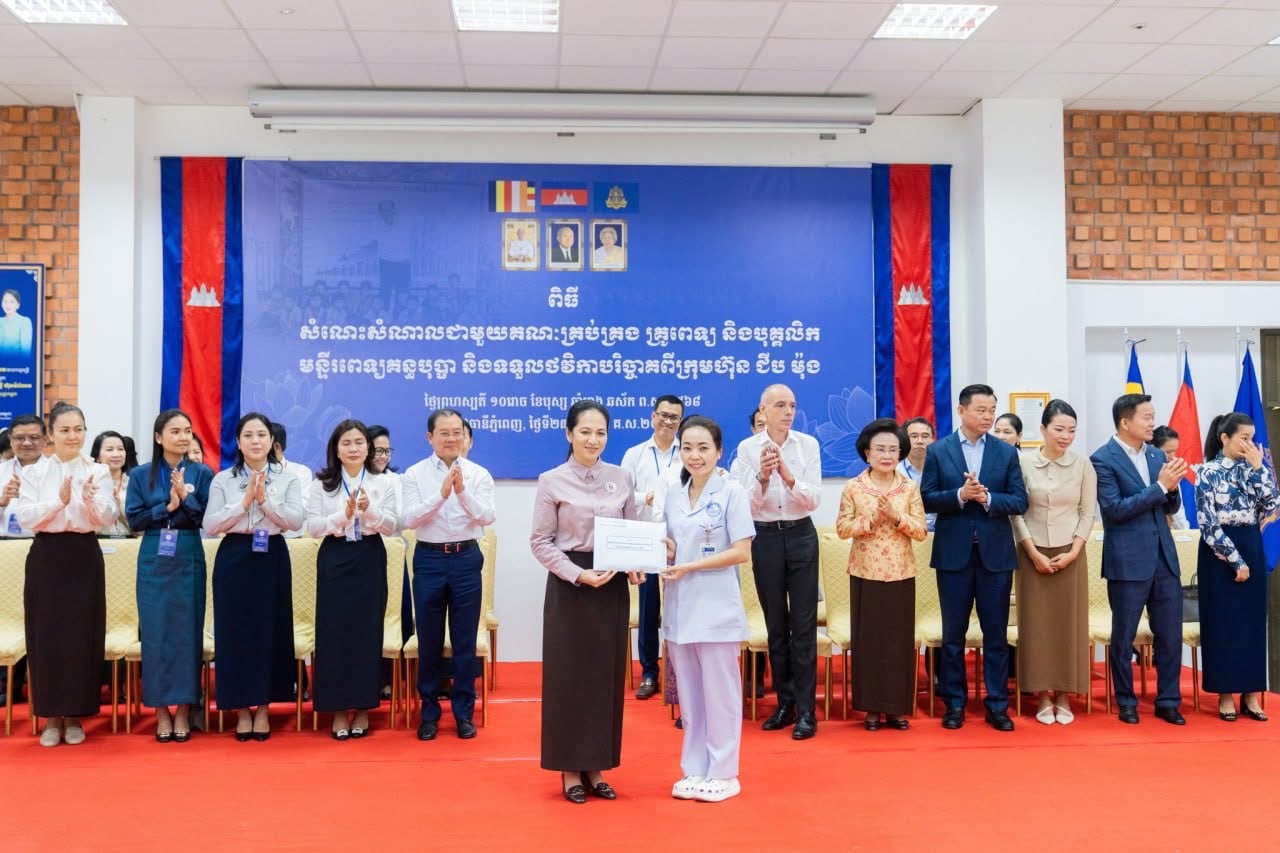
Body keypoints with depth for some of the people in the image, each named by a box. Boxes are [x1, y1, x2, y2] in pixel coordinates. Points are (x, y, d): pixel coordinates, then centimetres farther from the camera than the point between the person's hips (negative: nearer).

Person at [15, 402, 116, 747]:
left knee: (82, 636, 2)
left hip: (84, 558, 0)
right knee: (46, 635, 2)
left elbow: (107, 519, -8)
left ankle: (75, 716, 15)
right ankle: (52, 717, 15)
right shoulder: (34, 472, 3)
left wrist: (90, 499, -28)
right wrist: (59, 500, -23)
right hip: (46, 558, 0)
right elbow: (25, 517, -9)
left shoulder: (98, 472, 2)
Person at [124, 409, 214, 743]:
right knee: (155, 633, 2)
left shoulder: (202, 473, 2)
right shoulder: (141, 475, 4)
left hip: (189, 561, 0)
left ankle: (183, 710, 11)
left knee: (187, 632, 1)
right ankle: (161, 711, 12)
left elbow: (209, 519, -3)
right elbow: (134, 519, -1)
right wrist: (167, 506, -13)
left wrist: (186, 497, -17)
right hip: (153, 562, 1)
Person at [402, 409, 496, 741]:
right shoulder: (415, 474, 0)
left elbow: (487, 517, -12)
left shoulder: (479, 474, 0)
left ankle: (464, 712, 20)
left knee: (465, 640, 7)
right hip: (429, 558, 0)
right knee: (429, 641, 9)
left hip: (466, 558, 0)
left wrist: (462, 491, -27)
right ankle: (429, 712, 23)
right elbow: (409, 519, -11)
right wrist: (441, 494, -24)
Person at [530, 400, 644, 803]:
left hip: (613, 586, 4)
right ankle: (571, 769, 15)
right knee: (569, 676, 2)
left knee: (607, 676, 8)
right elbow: (540, 542, -6)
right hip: (569, 587, -3)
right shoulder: (551, 481, -5)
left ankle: (596, 767, 21)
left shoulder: (622, 478, 6)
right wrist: (579, 574, -17)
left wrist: (634, 567, -7)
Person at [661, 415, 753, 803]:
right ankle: (694, 769, 22)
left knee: (719, 693, 4)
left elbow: (741, 552, -12)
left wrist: (690, 566, -16)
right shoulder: (673, 494, 9)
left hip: (716, 607, -5)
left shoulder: (732, 492, -7)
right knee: (689, 693, 11)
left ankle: (723, 773, 16)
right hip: (679, 606, 5)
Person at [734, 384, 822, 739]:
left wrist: (788, 476, -25)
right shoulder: (747, 448, -2)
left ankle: (806, 709, 5)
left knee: (803, 625, -1)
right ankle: (785, 702, 22)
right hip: (765, 539, 1)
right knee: (776, 624, 10)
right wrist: (762, 477, -25)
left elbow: (814, 499, -8)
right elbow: (748, 504, -7)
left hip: (801, 537, -1)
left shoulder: (808, 444, -1)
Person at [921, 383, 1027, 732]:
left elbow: (1020, 502, 0)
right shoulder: (938, 451, 1)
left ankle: (997, 705, 15)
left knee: (996, 632, 6)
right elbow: (927, 499, -3)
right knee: (953, 633, 7)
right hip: (954, 553, -1)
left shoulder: (1007, 452, 5)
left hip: (995, 552, 1)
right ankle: (954, 703, 17)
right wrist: (960, 494, -18)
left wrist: (987, 498, -16)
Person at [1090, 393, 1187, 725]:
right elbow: (1114, 509, -17)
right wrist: (1159, 486, -19)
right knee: (1124, 637, 7)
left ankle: (1168, 701, 22)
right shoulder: (1103, 459, -9)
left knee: (1171, 635, 10)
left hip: (1164, 557, 6)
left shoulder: (1157, 455, 10)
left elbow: (1171, 508, 14)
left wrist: (1172, 486, -8)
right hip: (1128, 561, -6)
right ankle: (1126, 702, 20)